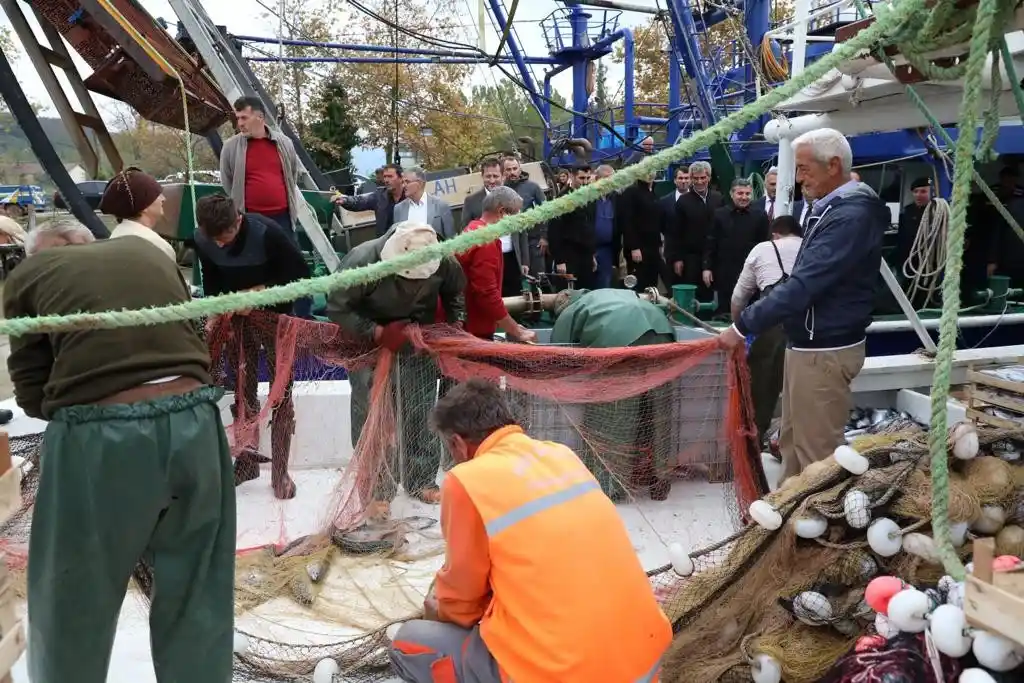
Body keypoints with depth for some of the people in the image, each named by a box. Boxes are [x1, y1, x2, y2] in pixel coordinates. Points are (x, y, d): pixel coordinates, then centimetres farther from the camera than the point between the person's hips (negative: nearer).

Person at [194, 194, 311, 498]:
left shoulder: (266, 232, -27)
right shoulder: (202, 241, -14)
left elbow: (301, 271, -19)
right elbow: (212, 282, 2)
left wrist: (262, 290, -26)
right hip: (236, 316, 4)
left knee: (280, 393, -1)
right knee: (242, 390, 11)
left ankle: (280, 472, 8)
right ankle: (247, 460, 26)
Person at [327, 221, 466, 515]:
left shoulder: (444, 262, -21)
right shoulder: (362, 260, -31)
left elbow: (455, 293, 2)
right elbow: (337, 309, -24)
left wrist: (456, 323, -11)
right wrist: (379, 334, -31)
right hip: (369, 339, -3)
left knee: (420, 410, 9)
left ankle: (422, 479, 26)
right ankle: (377, 488, 9)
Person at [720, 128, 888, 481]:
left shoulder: (851, 215, -20)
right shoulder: (834, 207, 13)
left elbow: (804, 285, -26)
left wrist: (743, 326, -22)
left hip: (826, 349, -10)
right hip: (807, 343, 10)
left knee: (817, 450, 1)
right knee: (792, 440, 18)